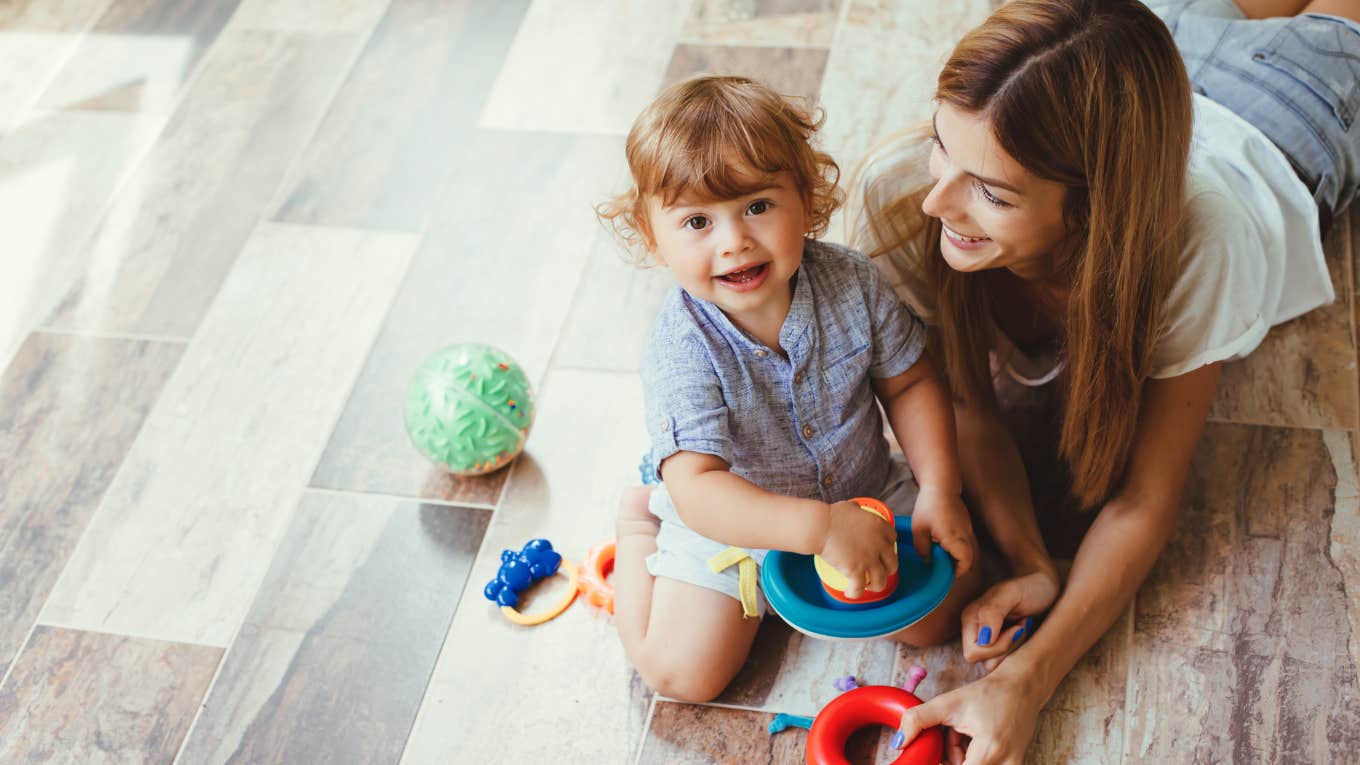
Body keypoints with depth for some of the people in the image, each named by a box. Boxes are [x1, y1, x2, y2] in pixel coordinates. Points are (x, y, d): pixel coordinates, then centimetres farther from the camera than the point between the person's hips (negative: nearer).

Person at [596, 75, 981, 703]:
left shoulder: (852, 284, -19)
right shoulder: (681, 350, -32)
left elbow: (909, 384, -4)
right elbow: (697, 490, -38)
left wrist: (940, 489, -16)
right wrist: (820, 527, -48)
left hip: (864, 493, 3)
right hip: (730, 523, -3)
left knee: (938, 613, -6)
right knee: (683, 672, -9)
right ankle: (638, 521, 16)